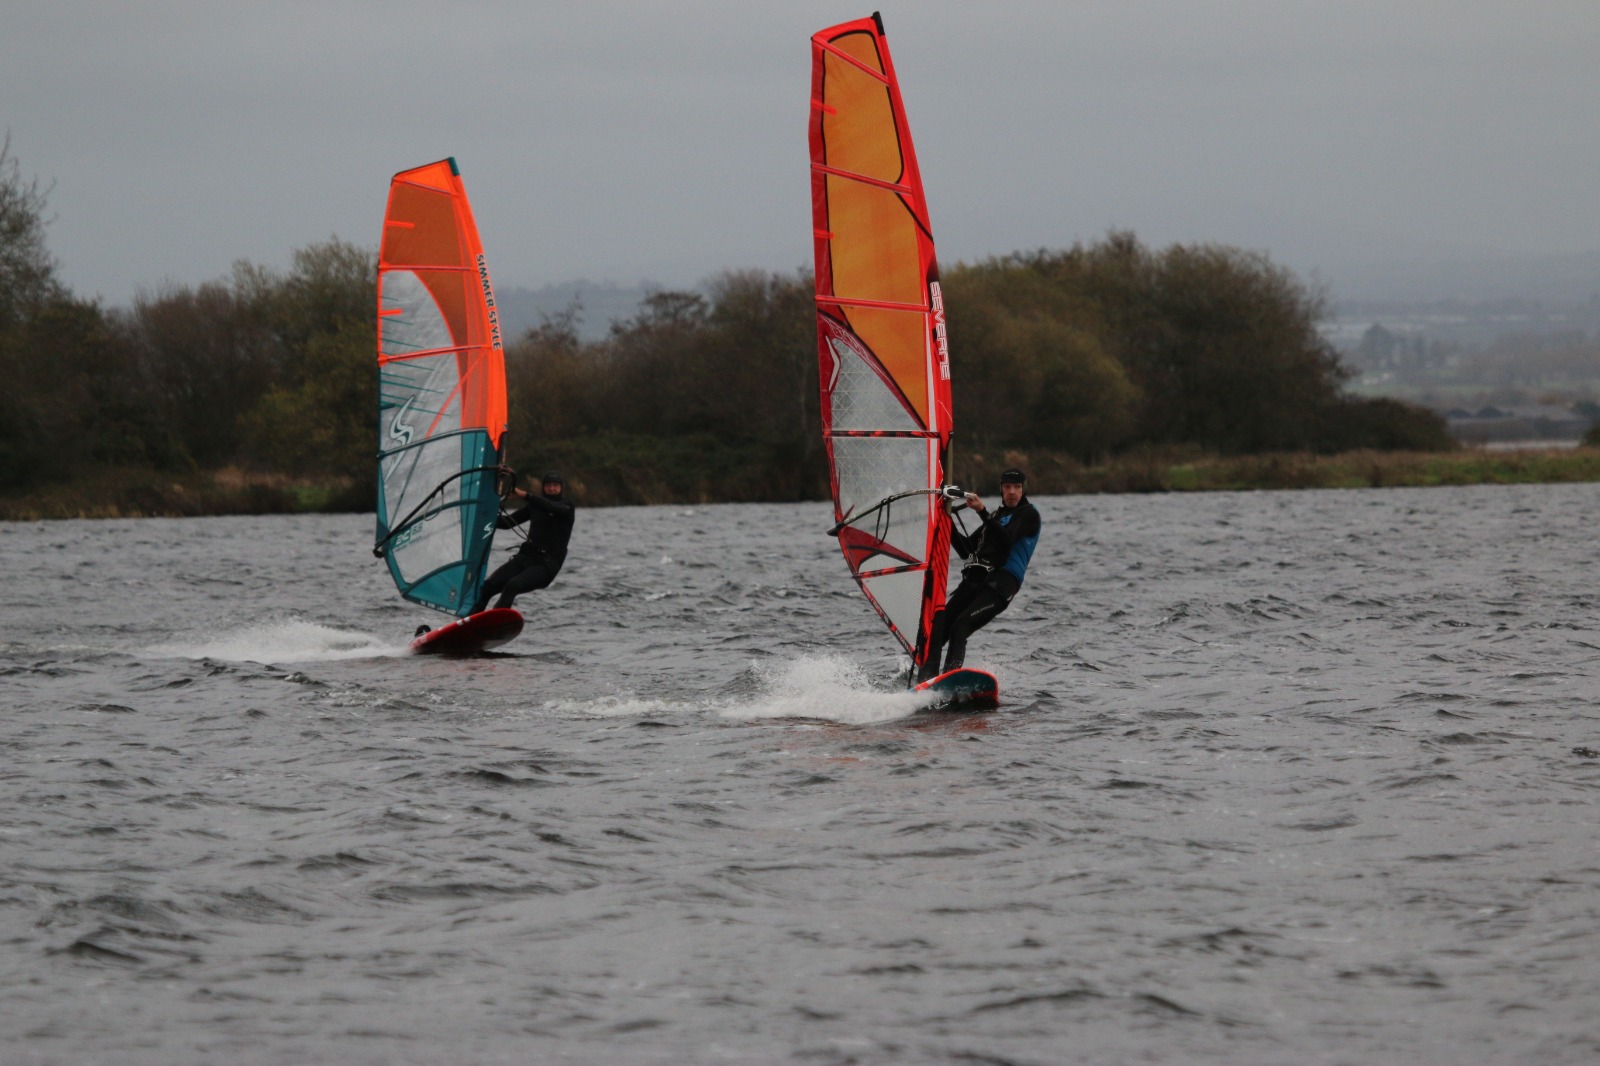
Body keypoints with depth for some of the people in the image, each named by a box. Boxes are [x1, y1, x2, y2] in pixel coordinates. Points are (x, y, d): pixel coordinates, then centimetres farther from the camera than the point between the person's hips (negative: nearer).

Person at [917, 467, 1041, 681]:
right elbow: (966, 550, 27)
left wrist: (982, 511, -19)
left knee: (960, 627, -28)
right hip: (974, 581, 7)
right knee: (938, 630, -12)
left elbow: (1006, 539, -13)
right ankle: (925, 681, -20)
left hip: (1001, 585, -7)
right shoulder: (996, 516, 30)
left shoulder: (1029, 514, 6)